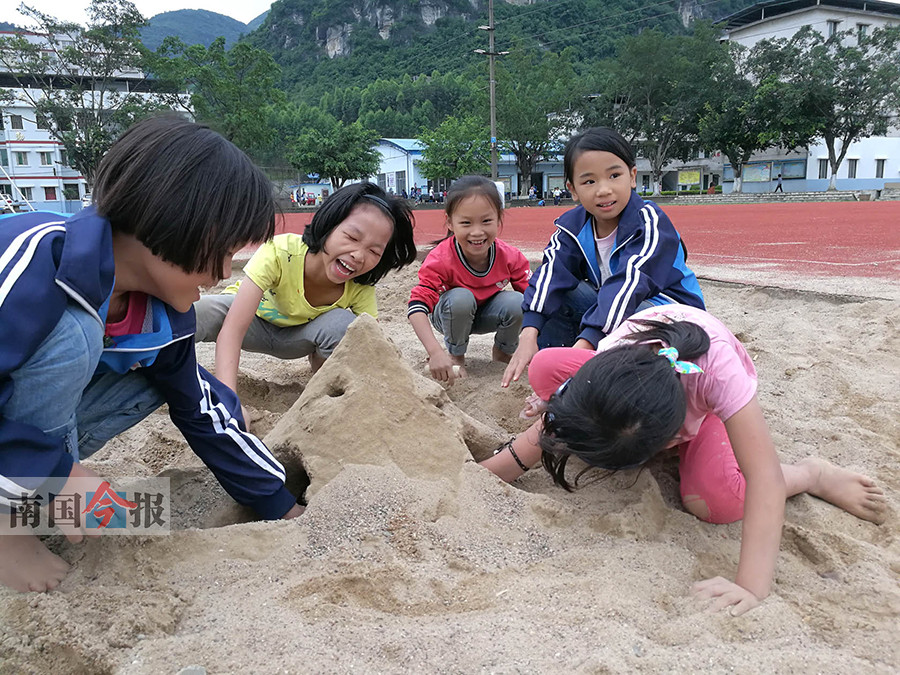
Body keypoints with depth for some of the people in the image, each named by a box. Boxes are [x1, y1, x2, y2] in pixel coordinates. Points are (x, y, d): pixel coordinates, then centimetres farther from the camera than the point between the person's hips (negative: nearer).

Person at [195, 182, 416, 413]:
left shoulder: (361, 290, -25)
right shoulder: (280, 253, -37)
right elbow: (233, 329, -41)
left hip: (296, 337, 3)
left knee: (344, 325, -30)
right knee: (202, 310, -36)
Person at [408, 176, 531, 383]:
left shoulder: (511, 258, -23)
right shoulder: (440, 260, -31)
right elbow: (417, 306, -37)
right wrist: (436, 352, -52)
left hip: (489, 315, 2)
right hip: (451, 314, -2)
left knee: (517, 303, -29)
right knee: (460, 297, -36)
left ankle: (502, 351, 2)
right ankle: (456, 355, -8)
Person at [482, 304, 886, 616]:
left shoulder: (716, 366, -46)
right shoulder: (605, 372, -37)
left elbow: (764, 477, -50)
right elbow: (547, 434, -23)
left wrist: (751, 587, -58)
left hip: (705, 406, -2)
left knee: (712, 503, -36)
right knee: (546, 368, -27)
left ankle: (812, 475, -6)